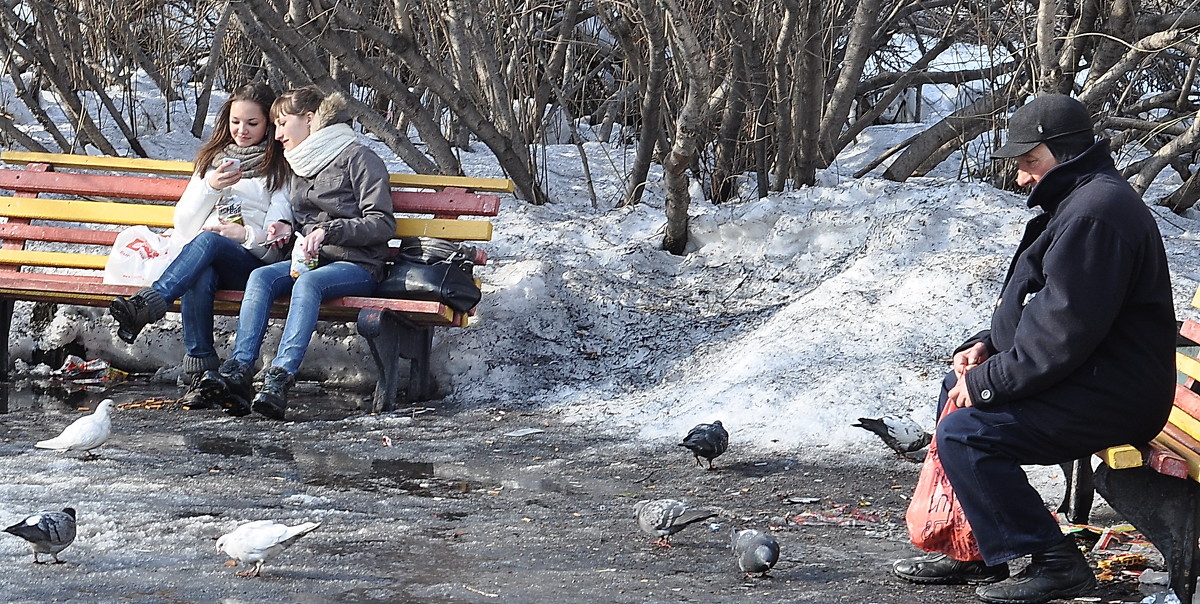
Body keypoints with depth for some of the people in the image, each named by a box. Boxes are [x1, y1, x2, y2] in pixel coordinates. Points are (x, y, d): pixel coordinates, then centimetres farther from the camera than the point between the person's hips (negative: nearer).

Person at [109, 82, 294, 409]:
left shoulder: (282, 169, 14)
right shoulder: (213, 160, 25)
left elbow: (279, 237, 4)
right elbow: (184, 225, 16)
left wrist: (246, 234, -16)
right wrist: (210, 188, -2)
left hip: (252, 262, -2)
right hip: (203, 260, 2)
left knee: (207, 241, -38)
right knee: (199, 278, -38)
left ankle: (146, 305, -55)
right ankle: (200, 375, -43)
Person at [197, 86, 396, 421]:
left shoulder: (357, 157, -2)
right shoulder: (300, 164, 23)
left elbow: (383, 224, -10)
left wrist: (329, 231, -20)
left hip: (358, 265, -6)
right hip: (311, 259, 7)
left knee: (308, 282, -37)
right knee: (261, 276, -23)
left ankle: (279, 378, -50)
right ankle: (238, 371, -39)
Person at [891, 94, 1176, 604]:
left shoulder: (1093, 214, -22)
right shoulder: (1077, 201, 15)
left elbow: (1062, 333, -26)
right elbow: (1048, 307, 24)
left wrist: (986, 384, -17)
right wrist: (987, 345, 8)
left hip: (1112, 398, -12)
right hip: (1086, 374, 12)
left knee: (963, 434, -19)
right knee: (958, 386, 21)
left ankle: (1053, 563, -11)